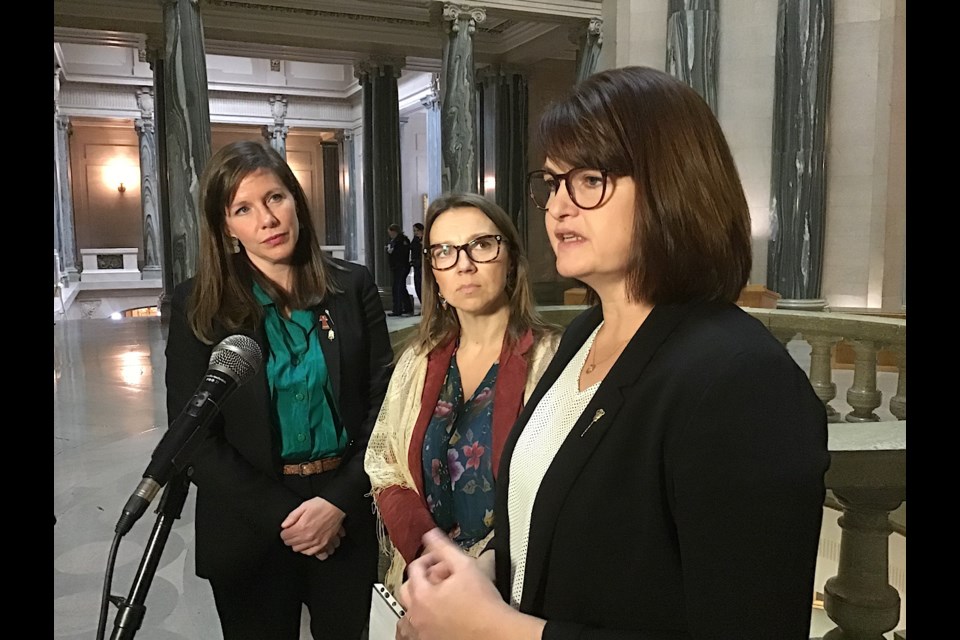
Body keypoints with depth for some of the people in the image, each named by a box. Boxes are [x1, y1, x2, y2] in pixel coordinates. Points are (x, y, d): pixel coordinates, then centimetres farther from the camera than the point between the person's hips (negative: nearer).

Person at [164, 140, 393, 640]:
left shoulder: (352, 287, -2)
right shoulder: (198, 307, -5)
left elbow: (382, 403, -2)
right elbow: (195, 437, -6)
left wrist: (339, 502, -12)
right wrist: (282, 516, -11)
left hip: (347, 518, 1)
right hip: (250, 529, -1)